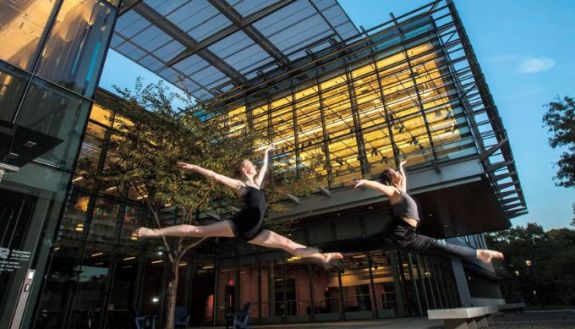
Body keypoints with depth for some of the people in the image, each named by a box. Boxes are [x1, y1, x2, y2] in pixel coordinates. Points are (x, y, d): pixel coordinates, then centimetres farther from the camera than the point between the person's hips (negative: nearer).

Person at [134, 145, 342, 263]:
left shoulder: (257, 182, 23)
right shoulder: (239, 184, 5)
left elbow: (264, 167, 40)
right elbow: (214, 176, -1)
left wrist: (266, 153, 51)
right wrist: (193, 167, -7)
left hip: (253, 232, 6)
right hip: (239, 226, -6)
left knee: (288, 244, 6)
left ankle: (322, 257, 11)